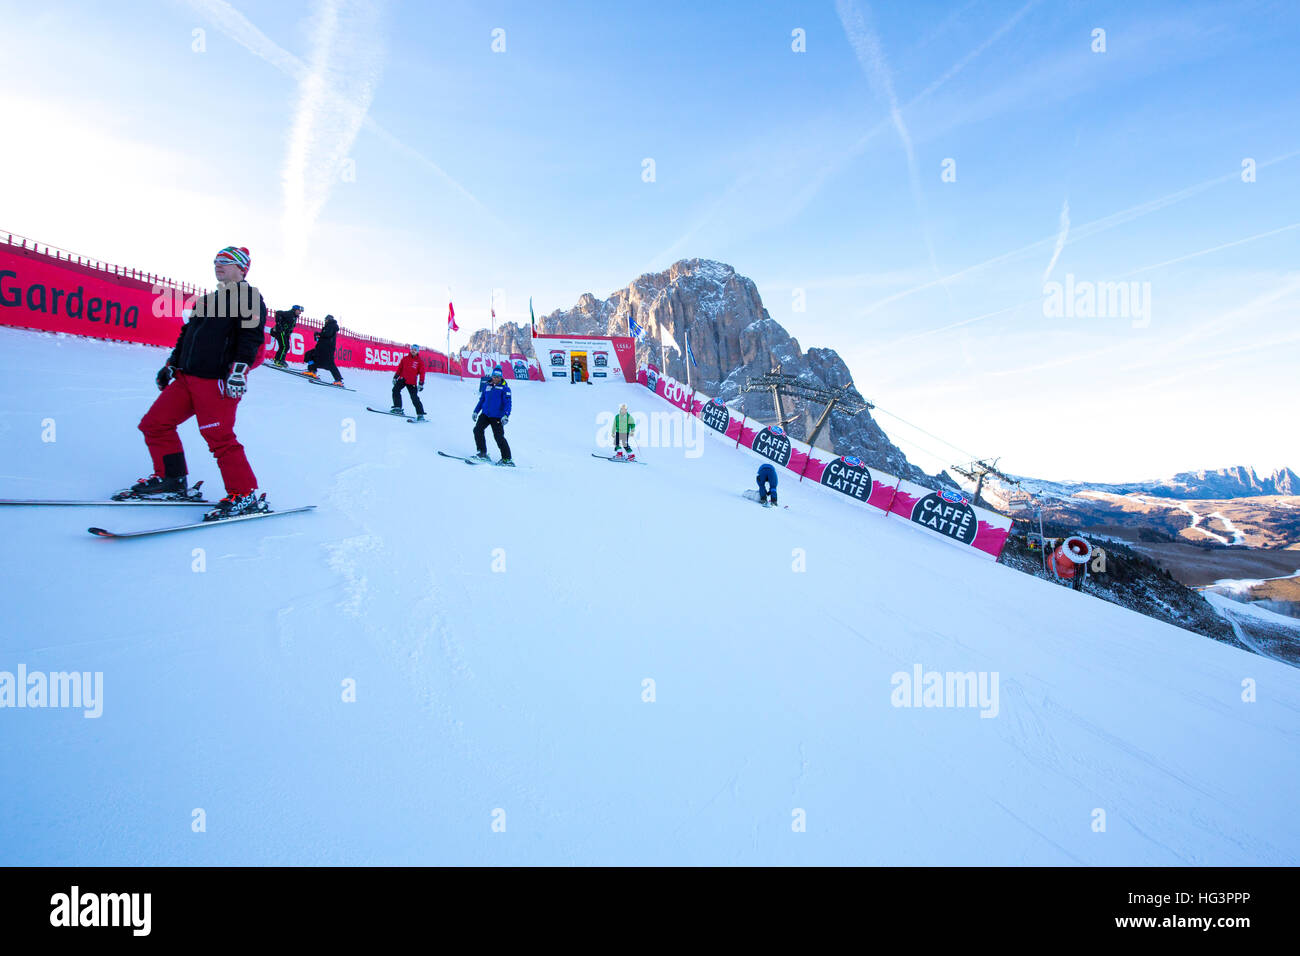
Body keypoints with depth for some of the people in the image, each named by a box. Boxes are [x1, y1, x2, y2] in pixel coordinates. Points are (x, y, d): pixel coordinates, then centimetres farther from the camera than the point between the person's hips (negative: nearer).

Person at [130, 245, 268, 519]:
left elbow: (251, 337, -12)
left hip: (217, 381, -9)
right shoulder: (207, 299, 25)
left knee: (219, 437, -16)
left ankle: (245, 495, -9)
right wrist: (171, 365, 28)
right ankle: (171, 478, 20)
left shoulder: (248, 297, 0)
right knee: (154, 423, 8)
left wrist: (239, 371, -23)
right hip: (186, 377, 9)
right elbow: (187, 334, 30)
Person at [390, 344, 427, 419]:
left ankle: (420, 415, -1)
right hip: (402, 379, 3)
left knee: (415, 398, -6)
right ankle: (397, 407, -11)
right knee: (395, 390, -18)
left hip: (412, 383, -3)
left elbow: (422, 373, 0)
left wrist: (421, 384, -8)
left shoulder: (420, 361, 2)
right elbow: (399, 368, 16)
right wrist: (395, 377, 11)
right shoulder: (405, 358, 10)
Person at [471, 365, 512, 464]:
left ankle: (507, 459, 3)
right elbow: (481, 400, 21)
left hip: (497, 417, -5)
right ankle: (482, 453, -1)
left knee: (499, 437, -6)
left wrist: (506, 415, -23)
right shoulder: (487, 386, 11)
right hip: (485, 414, 5)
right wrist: (476, 411, 18)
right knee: (477, 430, -10)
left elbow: (507, 403, -10)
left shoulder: (504, 388, -4)